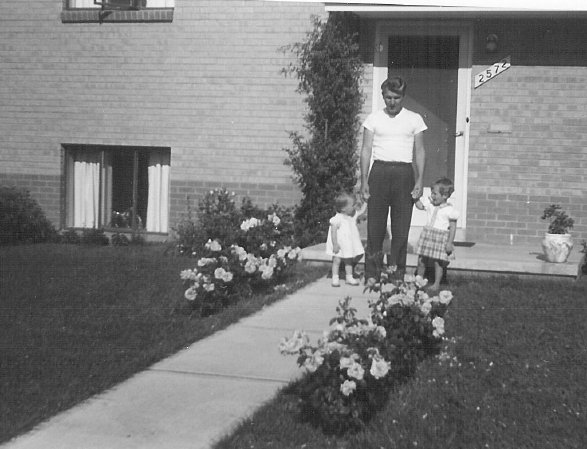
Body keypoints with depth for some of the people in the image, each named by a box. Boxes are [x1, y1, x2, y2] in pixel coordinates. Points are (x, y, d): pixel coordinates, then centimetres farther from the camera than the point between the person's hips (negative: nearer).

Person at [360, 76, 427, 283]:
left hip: (404, 173, 0)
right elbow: (366, 150, 7)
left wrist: (419, 180, -3)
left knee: (401, 228, 0)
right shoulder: (374, 118, 7)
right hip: (379, 171, 0)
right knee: (375, 225, -1)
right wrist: (364, 181, -1)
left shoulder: (414, 119, 8)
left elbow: (419, 152, 7)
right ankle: (372, 274, 5)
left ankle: (397, 273, 7)